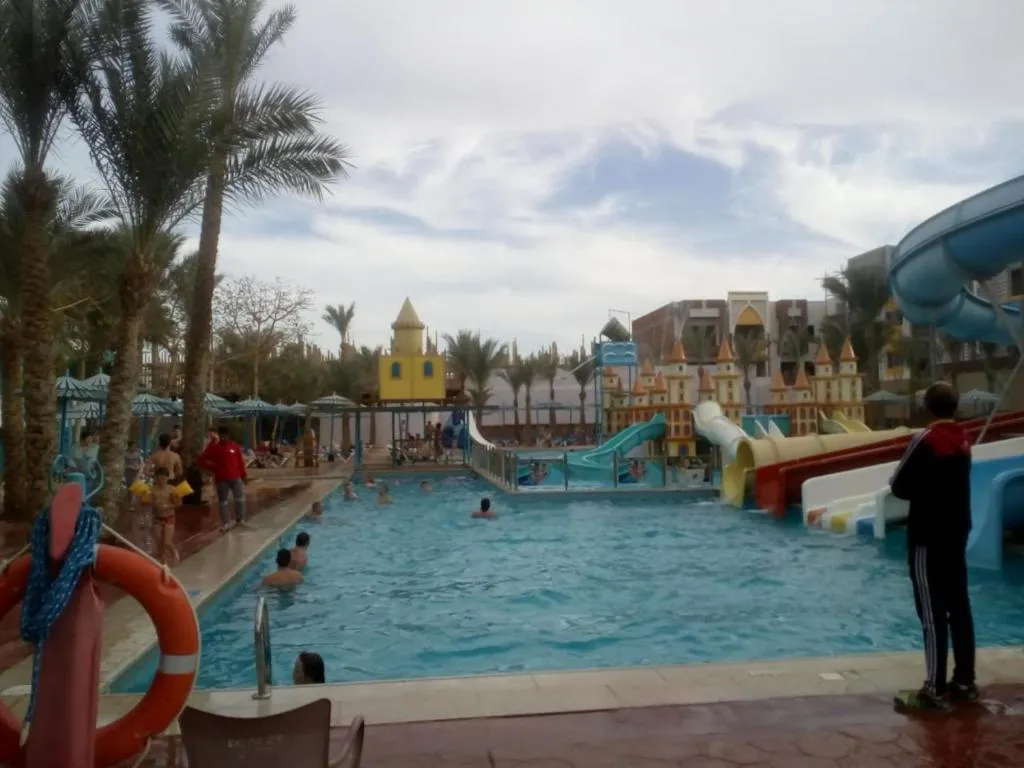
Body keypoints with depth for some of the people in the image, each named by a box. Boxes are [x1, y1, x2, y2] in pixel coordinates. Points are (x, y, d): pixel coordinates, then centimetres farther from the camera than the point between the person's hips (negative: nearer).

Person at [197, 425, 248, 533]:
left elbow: (241, 461, 5)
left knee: (240, 498, 5)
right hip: (221, 479, -1)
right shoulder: (213, 447, -4)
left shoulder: (235, 446, 0)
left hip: (235, 477, 1)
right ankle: (225, 523, 12)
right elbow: (200, 460, 1)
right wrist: (212, 468, -2)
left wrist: (244, 475, 5)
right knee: (223, 501, 4)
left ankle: (240, 520, 20)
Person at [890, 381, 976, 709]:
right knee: (959, 606, 13)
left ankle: (935, 690, 0)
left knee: (932, 612, -4)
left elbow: (899, 487, -12)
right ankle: (965, 682, 21)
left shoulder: (925, 440, -16)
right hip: (957, 532, 8)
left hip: (928, 537, -8)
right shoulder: (963, 439, 7)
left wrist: (918, 491, 6)